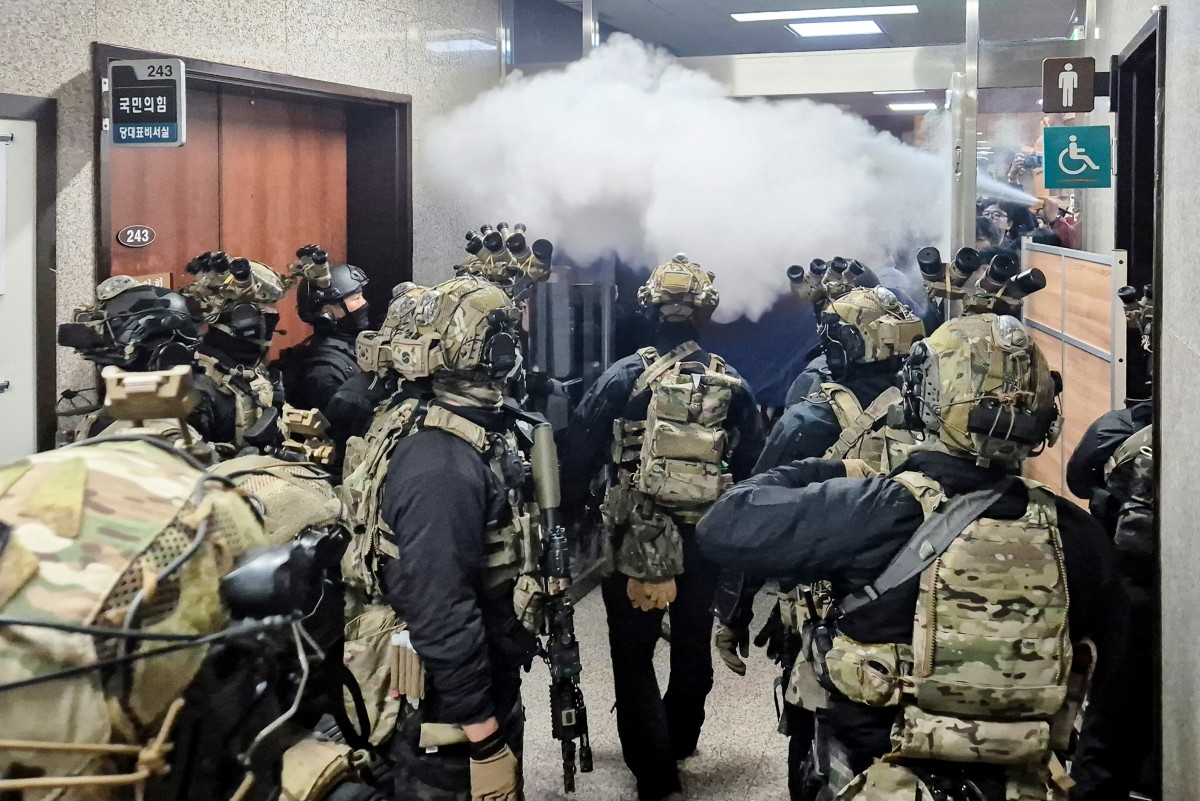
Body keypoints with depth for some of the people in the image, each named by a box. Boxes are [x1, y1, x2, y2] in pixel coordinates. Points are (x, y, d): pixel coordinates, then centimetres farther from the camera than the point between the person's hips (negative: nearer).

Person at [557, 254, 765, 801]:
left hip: (635, 537, -3)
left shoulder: (624, 377, -10)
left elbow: (577, 453, -11)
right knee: (693, 643, 22)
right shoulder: (731, 385, -1)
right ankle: (679, 741, 40)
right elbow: (755, 467, 1)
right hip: (706, 539, 4)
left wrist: (569, 516, 2)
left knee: (634, 654, 7)